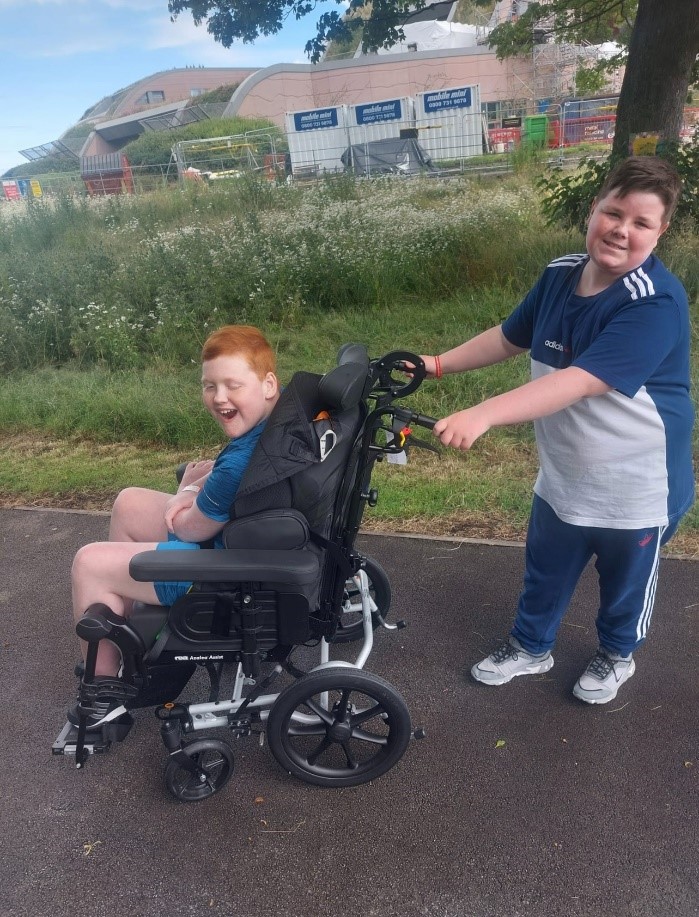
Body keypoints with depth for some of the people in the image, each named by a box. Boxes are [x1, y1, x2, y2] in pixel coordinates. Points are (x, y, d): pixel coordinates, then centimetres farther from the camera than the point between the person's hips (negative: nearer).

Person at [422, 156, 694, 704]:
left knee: (626, 581, 20)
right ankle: (531, 647, 48)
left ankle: (617, 655, 50)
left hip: (637, 485, -5)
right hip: (563, 475, 6)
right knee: (544, 573, 22)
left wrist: (483, 415, -47)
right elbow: (509, 338, 10)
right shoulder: (560, 275, -4)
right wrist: (438, 365, 4)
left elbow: (579, 382, -38)